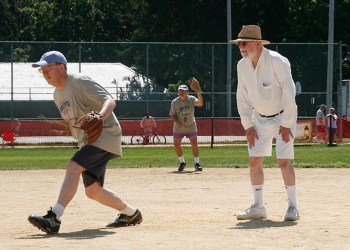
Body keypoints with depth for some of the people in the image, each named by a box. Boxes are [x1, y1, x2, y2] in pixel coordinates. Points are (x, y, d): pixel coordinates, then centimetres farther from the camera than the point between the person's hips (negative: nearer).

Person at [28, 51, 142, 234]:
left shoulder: (80, 82, -13)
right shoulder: (58, 95, 14)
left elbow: (110, 101, -24)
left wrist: (100, 116, -44)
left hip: (105, 135, -10)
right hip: (87, 142, 10)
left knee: (73, 167, -28)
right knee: (92, 191, 12)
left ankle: (54, 218, -37)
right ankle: (130, 214, 31)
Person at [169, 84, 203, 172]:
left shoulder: (191, 99, -11)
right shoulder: (174, 102, -8)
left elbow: (200, 104, -29)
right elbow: (172, 115, -5)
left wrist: (199, 93, -45)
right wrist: (177, 122, -23)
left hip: (191, 126, -1)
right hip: (178, 127, 1)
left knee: (194, 144, -11)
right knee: (176, 145, 2)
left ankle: (197, 164, -4)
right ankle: (182, 163, 22)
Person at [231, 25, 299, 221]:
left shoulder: (277, 62, -22)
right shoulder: (242, 66, -3)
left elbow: (289, 93, -21)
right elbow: (243, 97, 5)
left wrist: (286, 124, -20)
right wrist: (248, 125, 1)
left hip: (283, 117, -6)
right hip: (260, 119, 6)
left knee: (284, 160, -12)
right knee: (255, 160, 1)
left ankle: (293, 206, -3)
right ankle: (258, 207, 8)